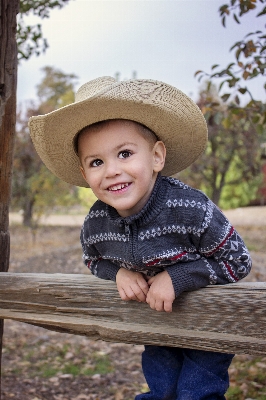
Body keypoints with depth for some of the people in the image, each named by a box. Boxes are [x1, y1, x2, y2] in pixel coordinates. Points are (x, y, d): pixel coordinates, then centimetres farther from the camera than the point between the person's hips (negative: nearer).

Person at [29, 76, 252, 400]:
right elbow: (94, 261, 4)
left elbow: (238, 261, -23)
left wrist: (177, 277, -31)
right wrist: (119, 272, -18)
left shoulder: (190, 209, -33)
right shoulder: (95, 224, -18)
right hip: (156, 323, 4)